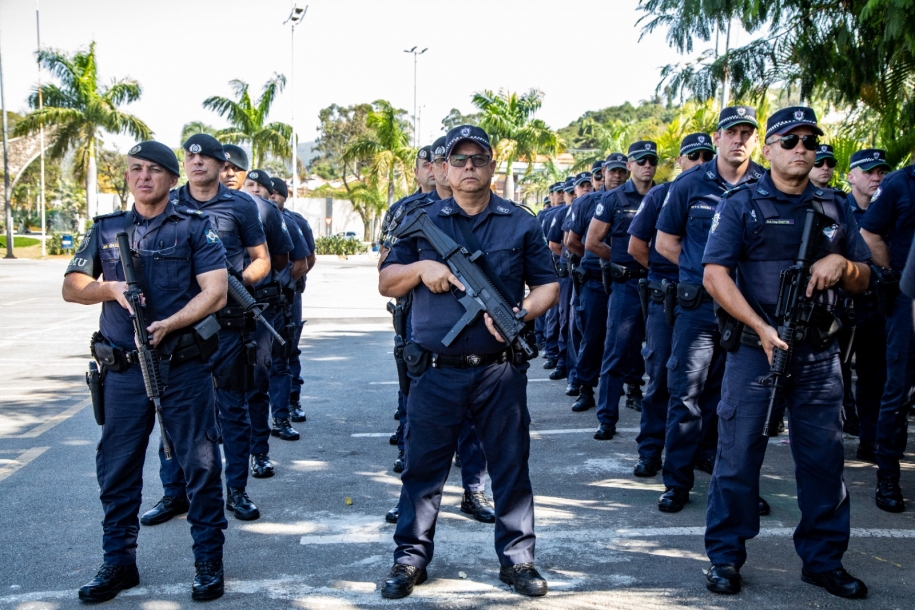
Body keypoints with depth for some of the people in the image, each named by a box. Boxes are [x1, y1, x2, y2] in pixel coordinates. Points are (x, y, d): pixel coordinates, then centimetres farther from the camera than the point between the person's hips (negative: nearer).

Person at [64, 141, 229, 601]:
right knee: (116, 467, 9)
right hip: (123, 369, 4)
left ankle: (209, 562, 15)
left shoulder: (195, 227, 1)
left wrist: (169, 324, -21)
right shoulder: (106, 230, 12)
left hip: (184, 367, -3)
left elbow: (215, 292, -8)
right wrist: (112, 288, -9)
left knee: (199, 464, 2)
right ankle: (119, 562, 23)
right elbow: (72, 288, 12)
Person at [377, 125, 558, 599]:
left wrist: (521, 312, -12)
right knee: (423, 467, 7)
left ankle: (517, 558, 22)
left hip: (500, 371, 0)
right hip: (436, 372, 0)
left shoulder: (521, 223, 8)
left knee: (511, 466, 8)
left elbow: (548, 285, 8)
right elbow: (386, 283, 10)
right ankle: (411, 558, 21)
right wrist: (420, 268, -10)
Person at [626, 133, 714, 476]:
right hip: (665, 298, -1)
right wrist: (667, 272, 1)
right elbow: (636, 246, 3)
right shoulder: (660, 195, 3)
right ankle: (650, 451, 10)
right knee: (660, 376, 2)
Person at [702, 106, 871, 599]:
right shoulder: (741, 204, 0)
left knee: (824, 457, 8)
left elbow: (863, 280, 17)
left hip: (819, 354, 4)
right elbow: (715, 274, -10)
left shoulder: (833, 207, 13)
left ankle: (824, 559, 23)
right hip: (755, 347, -4)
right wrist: (762, 328, -18)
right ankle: (725, 557, 13)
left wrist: (841, 263, -7)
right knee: (738, 453, 0)